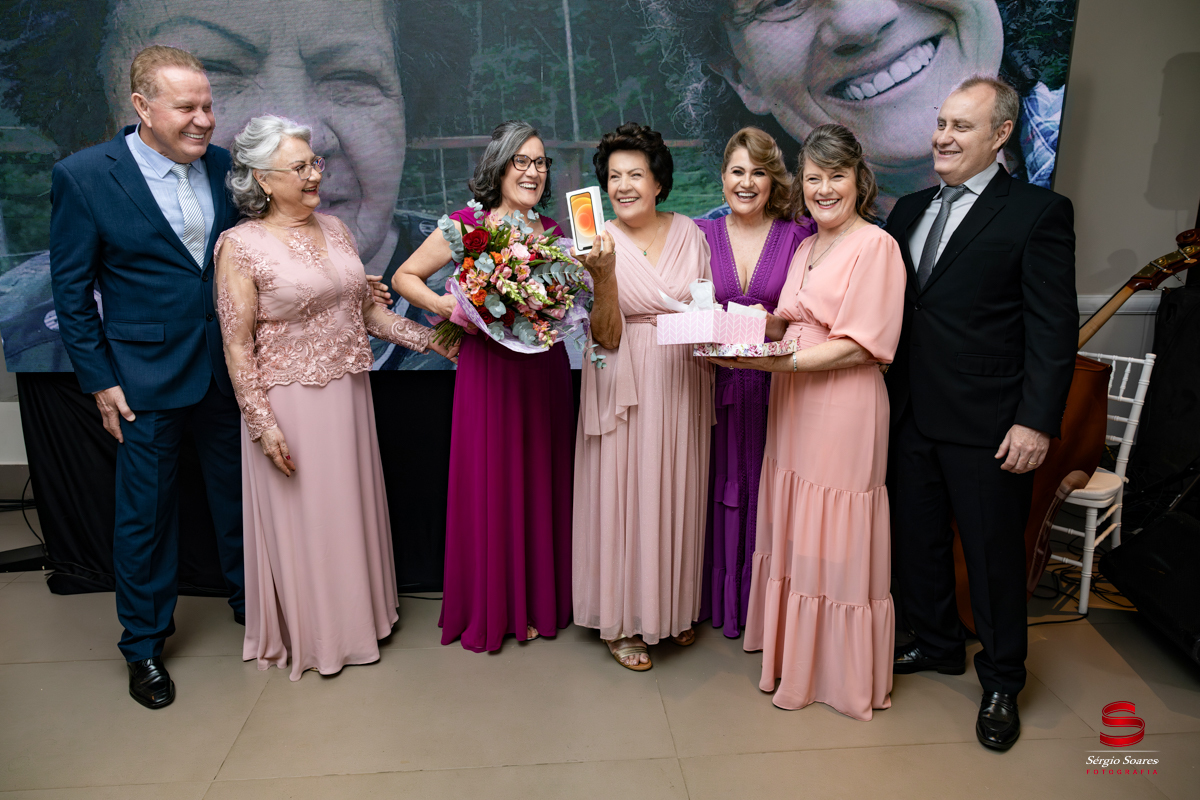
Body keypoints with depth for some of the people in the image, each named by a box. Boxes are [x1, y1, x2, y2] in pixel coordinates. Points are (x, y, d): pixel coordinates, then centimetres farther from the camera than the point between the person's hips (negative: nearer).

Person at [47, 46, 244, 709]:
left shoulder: (223, 166, 0)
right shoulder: (82, 176, -11)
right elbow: (71, 290, -6)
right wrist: (99, 381, -7)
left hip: (228, 366, 4)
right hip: (146, 377, -3)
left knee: (237, 494, 17)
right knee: (145, 512, 9)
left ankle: (247, 600, 40)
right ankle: (144, 642, 29)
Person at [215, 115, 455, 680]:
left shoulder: (336, 229, 6)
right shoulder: (242, 245, -11)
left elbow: (368, 309, 11)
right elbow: (237, 344, -12)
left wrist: (429, 340, 4)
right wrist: (263, 423, -15)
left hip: (348, 395, 6)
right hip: (290, 401, -6)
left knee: (351, 507, 17)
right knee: (300, 517, 8)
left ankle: (355, 615, 37)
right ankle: (308, 633, 28)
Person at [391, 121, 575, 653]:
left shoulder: (552, 231, 9)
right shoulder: (468, 224, -4)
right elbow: (404, 276, 1)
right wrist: (442, 304, -15)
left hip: (544, 370, 4)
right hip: (487, 368, -4)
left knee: (540, 482, 11)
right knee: (489, 485, 3)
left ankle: (538, 600, 28)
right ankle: (488, 608, 22)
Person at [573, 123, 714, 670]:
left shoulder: (689, 233, 3)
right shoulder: (599, 244, -7)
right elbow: (605, 337, -13)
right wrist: (604, 274, -26)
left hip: (683, 384, 3)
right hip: (625, 387, -3)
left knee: (677, 494, 13)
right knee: (625, 497, 3)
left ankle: (676, 608, 32)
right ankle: (623, 622, 20)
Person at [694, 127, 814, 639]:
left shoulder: (798, 236, 1)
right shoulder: (700, 235, 5)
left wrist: (772, 325, -17)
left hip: (774, 386, -1)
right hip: (715, 382, 1)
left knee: (765, 489, 4)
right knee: (718, 488, 7)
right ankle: (716, 597, 25)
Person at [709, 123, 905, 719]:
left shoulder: (875, 245, -9)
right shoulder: (806, 247, 17)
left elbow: (859, 346, -16)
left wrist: (771, 362, -23)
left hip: (844, 410, -7)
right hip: (792, 407, 8)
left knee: (836, 541, 2)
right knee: (793, 532, 14)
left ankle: (844, 673, 19)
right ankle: (793, 650, 31)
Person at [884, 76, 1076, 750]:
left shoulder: (1039, 212, -7)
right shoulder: (911, 209, 11)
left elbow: (1054, 328, -11)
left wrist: (1037, 422, -16)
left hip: (989, 426, -5)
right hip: (913, 416, 6)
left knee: (995, 556, 9)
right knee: (918, 541, 17)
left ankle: (1002, 684, 29)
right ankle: (938, 645, 40)